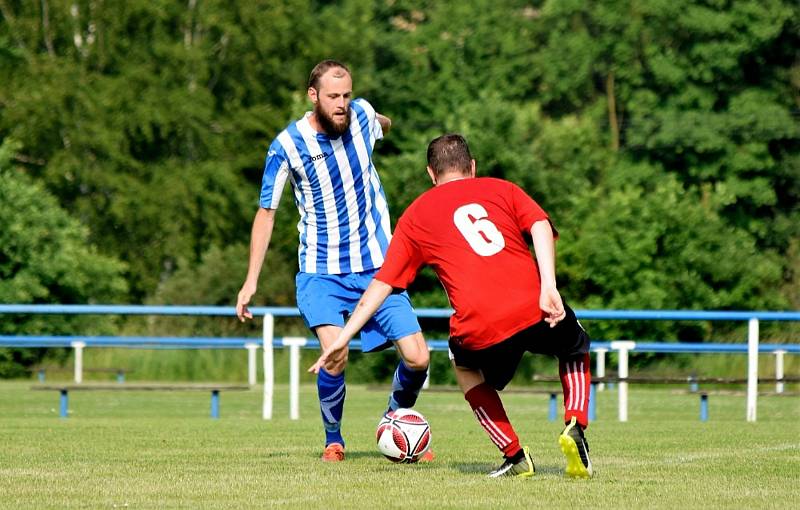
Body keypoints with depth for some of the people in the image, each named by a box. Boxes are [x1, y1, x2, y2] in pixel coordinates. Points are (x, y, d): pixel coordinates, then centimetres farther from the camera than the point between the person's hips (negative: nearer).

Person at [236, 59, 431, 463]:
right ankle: (333, 439, 1)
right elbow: (265, 212, -2)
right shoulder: (288, 145, -13)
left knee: (417, 358, -7)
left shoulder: (362, 115, -5)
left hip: (377, 266, 3)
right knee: (335, 355, -25)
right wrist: (251, 280, -5)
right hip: (321, 271, -3)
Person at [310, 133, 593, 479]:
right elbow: (540, 226, 0)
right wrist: (548, 286, -11)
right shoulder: (501, 189, 20)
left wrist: (343, 338, 22)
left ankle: (514, 455, 21)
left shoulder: (415, 215, 20)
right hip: (536, 310, 1)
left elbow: (382, 284, 18)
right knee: (575, 348, 33)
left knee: (464, 366, 34)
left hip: (480, 330, 0)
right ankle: (575, 425, 6)